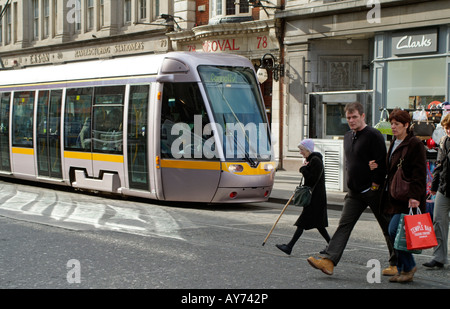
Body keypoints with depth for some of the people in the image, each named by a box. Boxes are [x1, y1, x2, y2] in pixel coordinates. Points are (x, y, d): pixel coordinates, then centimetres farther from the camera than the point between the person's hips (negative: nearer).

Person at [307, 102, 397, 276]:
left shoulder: (373, 135, -11)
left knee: (387, 227, 5)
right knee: (344, 225, -3)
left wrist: (375, 186, -16)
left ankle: (396, 263, 17)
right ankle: (328, 261, -11)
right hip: (355, 192, 7)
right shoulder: (348, 137, 14)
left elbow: (382, 163, -16)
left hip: (373, 191, -7)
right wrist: (351, 183, 8)